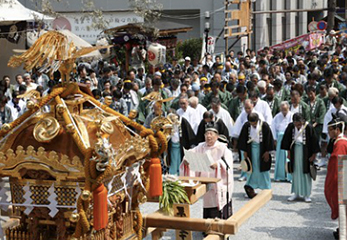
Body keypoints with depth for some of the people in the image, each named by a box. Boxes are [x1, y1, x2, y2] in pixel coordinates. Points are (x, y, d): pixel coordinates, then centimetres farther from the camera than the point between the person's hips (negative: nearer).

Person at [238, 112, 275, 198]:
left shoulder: (264, 125, -14)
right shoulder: (246, 126, -7)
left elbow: (268, 139, -8)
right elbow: (243, 138, 2)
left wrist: (267, 152, -7)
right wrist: (245, 151, 2)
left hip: (262, 149, -2)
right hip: (251, 149, 2)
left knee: (263, 168, 6)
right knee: (252, 168, 4)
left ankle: (266, 189, 15)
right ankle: (250, 187, 12)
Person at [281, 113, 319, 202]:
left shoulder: (308, 127, -14)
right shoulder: (291, 126, -5)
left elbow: (314, 141, -8)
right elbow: (287, 140, 6)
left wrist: (313, 155, -7)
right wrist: (288, 152, 6)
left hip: (305, 152, -3)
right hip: (294, 151, 3)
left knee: (306, 173, 2)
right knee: (296, 172, 8)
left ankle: (307, 194, 11)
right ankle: (296, 193, 18)